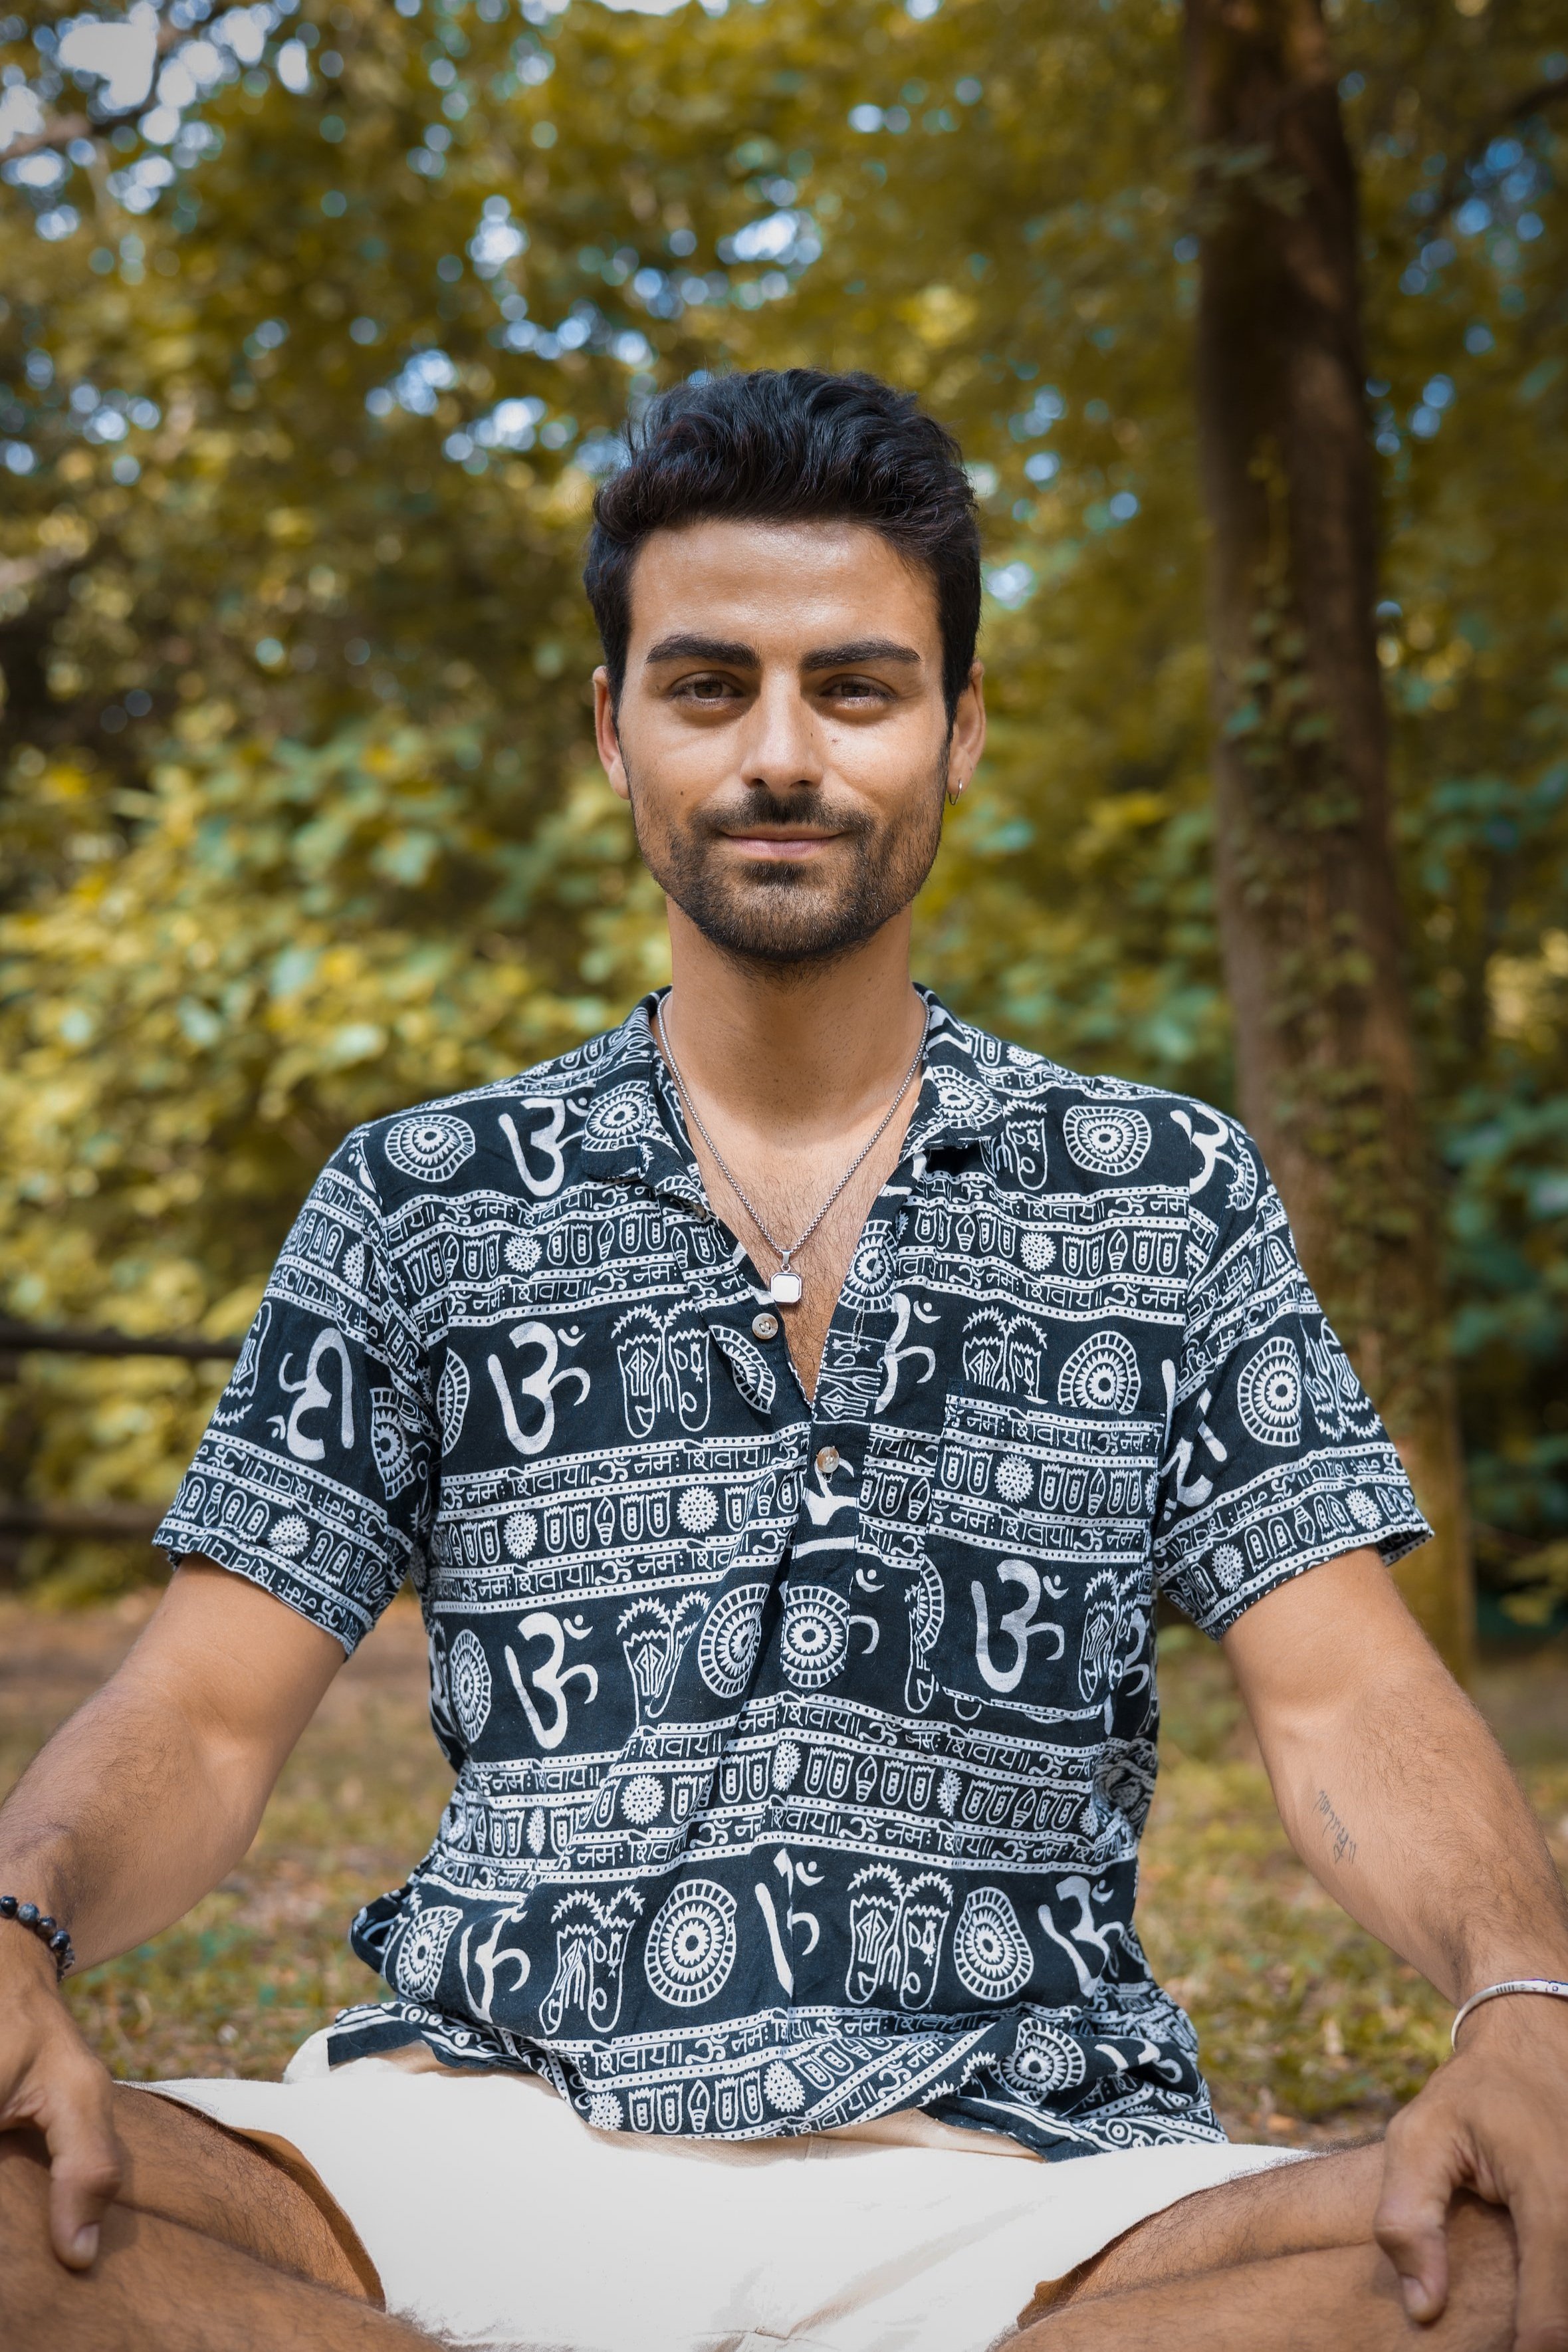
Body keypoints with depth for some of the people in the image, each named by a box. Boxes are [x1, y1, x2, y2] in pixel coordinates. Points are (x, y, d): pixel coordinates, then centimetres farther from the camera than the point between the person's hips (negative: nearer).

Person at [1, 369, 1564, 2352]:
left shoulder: (1166, 1201, 10)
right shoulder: (418, 1207, 11)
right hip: (494, 2136, 0)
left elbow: (1346, 1701, 3)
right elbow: (206, 1713, 6)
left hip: (997, 2171, 1)